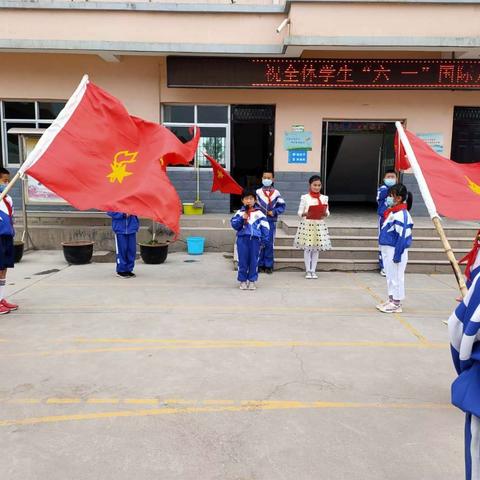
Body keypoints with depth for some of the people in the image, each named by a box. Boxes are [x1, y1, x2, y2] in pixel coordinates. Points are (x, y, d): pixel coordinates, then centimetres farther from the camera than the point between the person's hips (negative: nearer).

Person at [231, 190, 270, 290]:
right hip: (242, 238, 0)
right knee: (243, 260, 4)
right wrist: (242, 218, -13)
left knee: (254, 260, 5)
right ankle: (242, 280, 16)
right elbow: (234, 224, 0)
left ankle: (252, 280, 17)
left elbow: (265, 227, 5)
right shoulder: (240, 213, 6)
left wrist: (264, 240, -1)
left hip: (255, 239, 0)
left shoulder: (259, 213, 6)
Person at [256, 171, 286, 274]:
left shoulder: (276, 193, 5)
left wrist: (274, 212, -11)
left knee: (269, 244, 4)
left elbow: (282, 206, 3)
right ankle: (260, 265, 11)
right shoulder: (258, 192, 4)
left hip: (271, 221, 0)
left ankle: (268, 265, 13)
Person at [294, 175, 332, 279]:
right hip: (307, 224, -2)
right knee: (307, 248, 0)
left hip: (320, 224, 2)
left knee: (316, 248, 6)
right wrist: (306, 214, -19)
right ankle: (308, 271, 11)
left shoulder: (324, 198, 8)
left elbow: (327, 211, 9)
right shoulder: (305, 197, 1)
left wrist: (325, 213, -13)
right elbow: (300, 212, 0)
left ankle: (313, 270, 15)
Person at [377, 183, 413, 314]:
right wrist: (384, 249, 18)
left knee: (396, 276, 1)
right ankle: (391, 300, 28)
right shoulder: (391, 212, 11)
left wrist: (397, 254, -21)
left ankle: (397, 304, 11)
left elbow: (402, 236, -21)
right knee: (390, 276, 17)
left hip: (395, 250, -10)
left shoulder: (401, 214, -19)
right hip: (387, 249, 10)